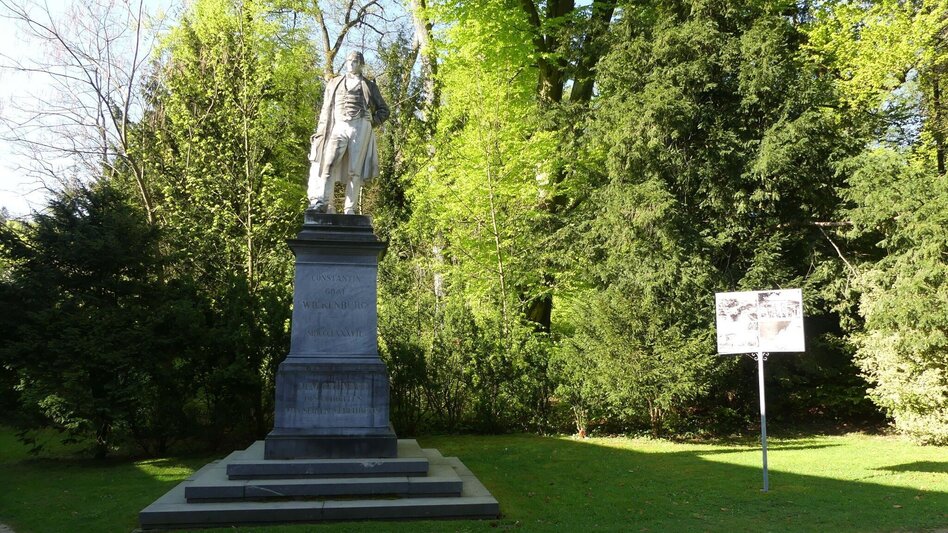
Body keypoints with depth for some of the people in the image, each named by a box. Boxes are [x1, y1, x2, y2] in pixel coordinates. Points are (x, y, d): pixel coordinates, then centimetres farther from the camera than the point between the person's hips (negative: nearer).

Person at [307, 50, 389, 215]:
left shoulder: (369, 86, 19)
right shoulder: (334, 83, 24)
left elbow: (383, 110, 19)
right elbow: (326, 109, 20)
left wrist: (372, 122, 2)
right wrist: (321, 132, 9)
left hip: (360, 128, -1)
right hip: (338, 127, 1)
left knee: (355, 170, -7)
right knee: (328, 163, -18)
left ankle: (350, 210, -10)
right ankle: (323, 203, -24)